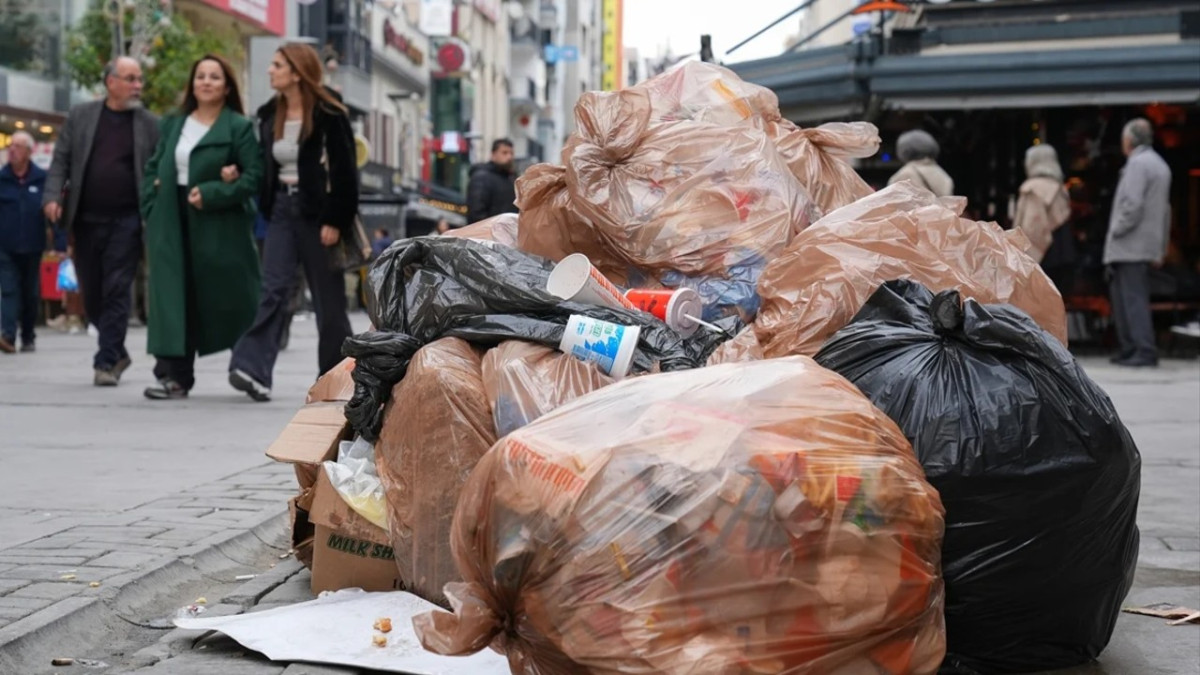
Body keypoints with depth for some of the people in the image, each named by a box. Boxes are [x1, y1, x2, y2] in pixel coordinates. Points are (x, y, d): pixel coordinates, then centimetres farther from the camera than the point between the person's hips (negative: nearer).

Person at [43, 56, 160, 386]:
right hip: (85, 220, 2)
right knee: (91, 294, 9)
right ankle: (117, 352, 27)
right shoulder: (80, 115, 8)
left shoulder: (150, 124, 4)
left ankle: (107, 362, -1)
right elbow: (61, 160, 7)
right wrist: (53, 196, -8)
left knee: (117, 291, -6)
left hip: (126, 220, -2)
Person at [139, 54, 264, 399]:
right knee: (177, 300, -2)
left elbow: (254, 176, -10)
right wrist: (152, 210, 3)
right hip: (174, 225, 4)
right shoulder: (173, 124, 14)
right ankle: (175, 375, -3)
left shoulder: (239, 127, -2)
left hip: (219, 226, -4)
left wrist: (211, 194, -18)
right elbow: (154, 168, 16)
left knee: (229, 300, 4)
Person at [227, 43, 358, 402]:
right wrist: (267, 208, 7)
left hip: (317, 213, -5)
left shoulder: (328, 114, -9)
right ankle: (254, 369, -20)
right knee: (274, 290, -9)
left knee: (328, 298, 5)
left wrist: (335, 221, -15)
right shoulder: (270, 115, 10)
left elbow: (344, 170, -11)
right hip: (282, 210, 5)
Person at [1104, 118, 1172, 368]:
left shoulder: (1138, 163, -12)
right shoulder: (1160, 165, 19)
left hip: (1131, 245, -10)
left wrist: (1116, 231, -11)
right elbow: (1165, 209, 22)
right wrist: (1161, 248, 23)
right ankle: (1128, 349, 16)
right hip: (1148, 245, 10)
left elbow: (1133, 204, -23)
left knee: (1134, 298, -9)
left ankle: (1145, 351, -11)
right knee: (1120, 294, 14)